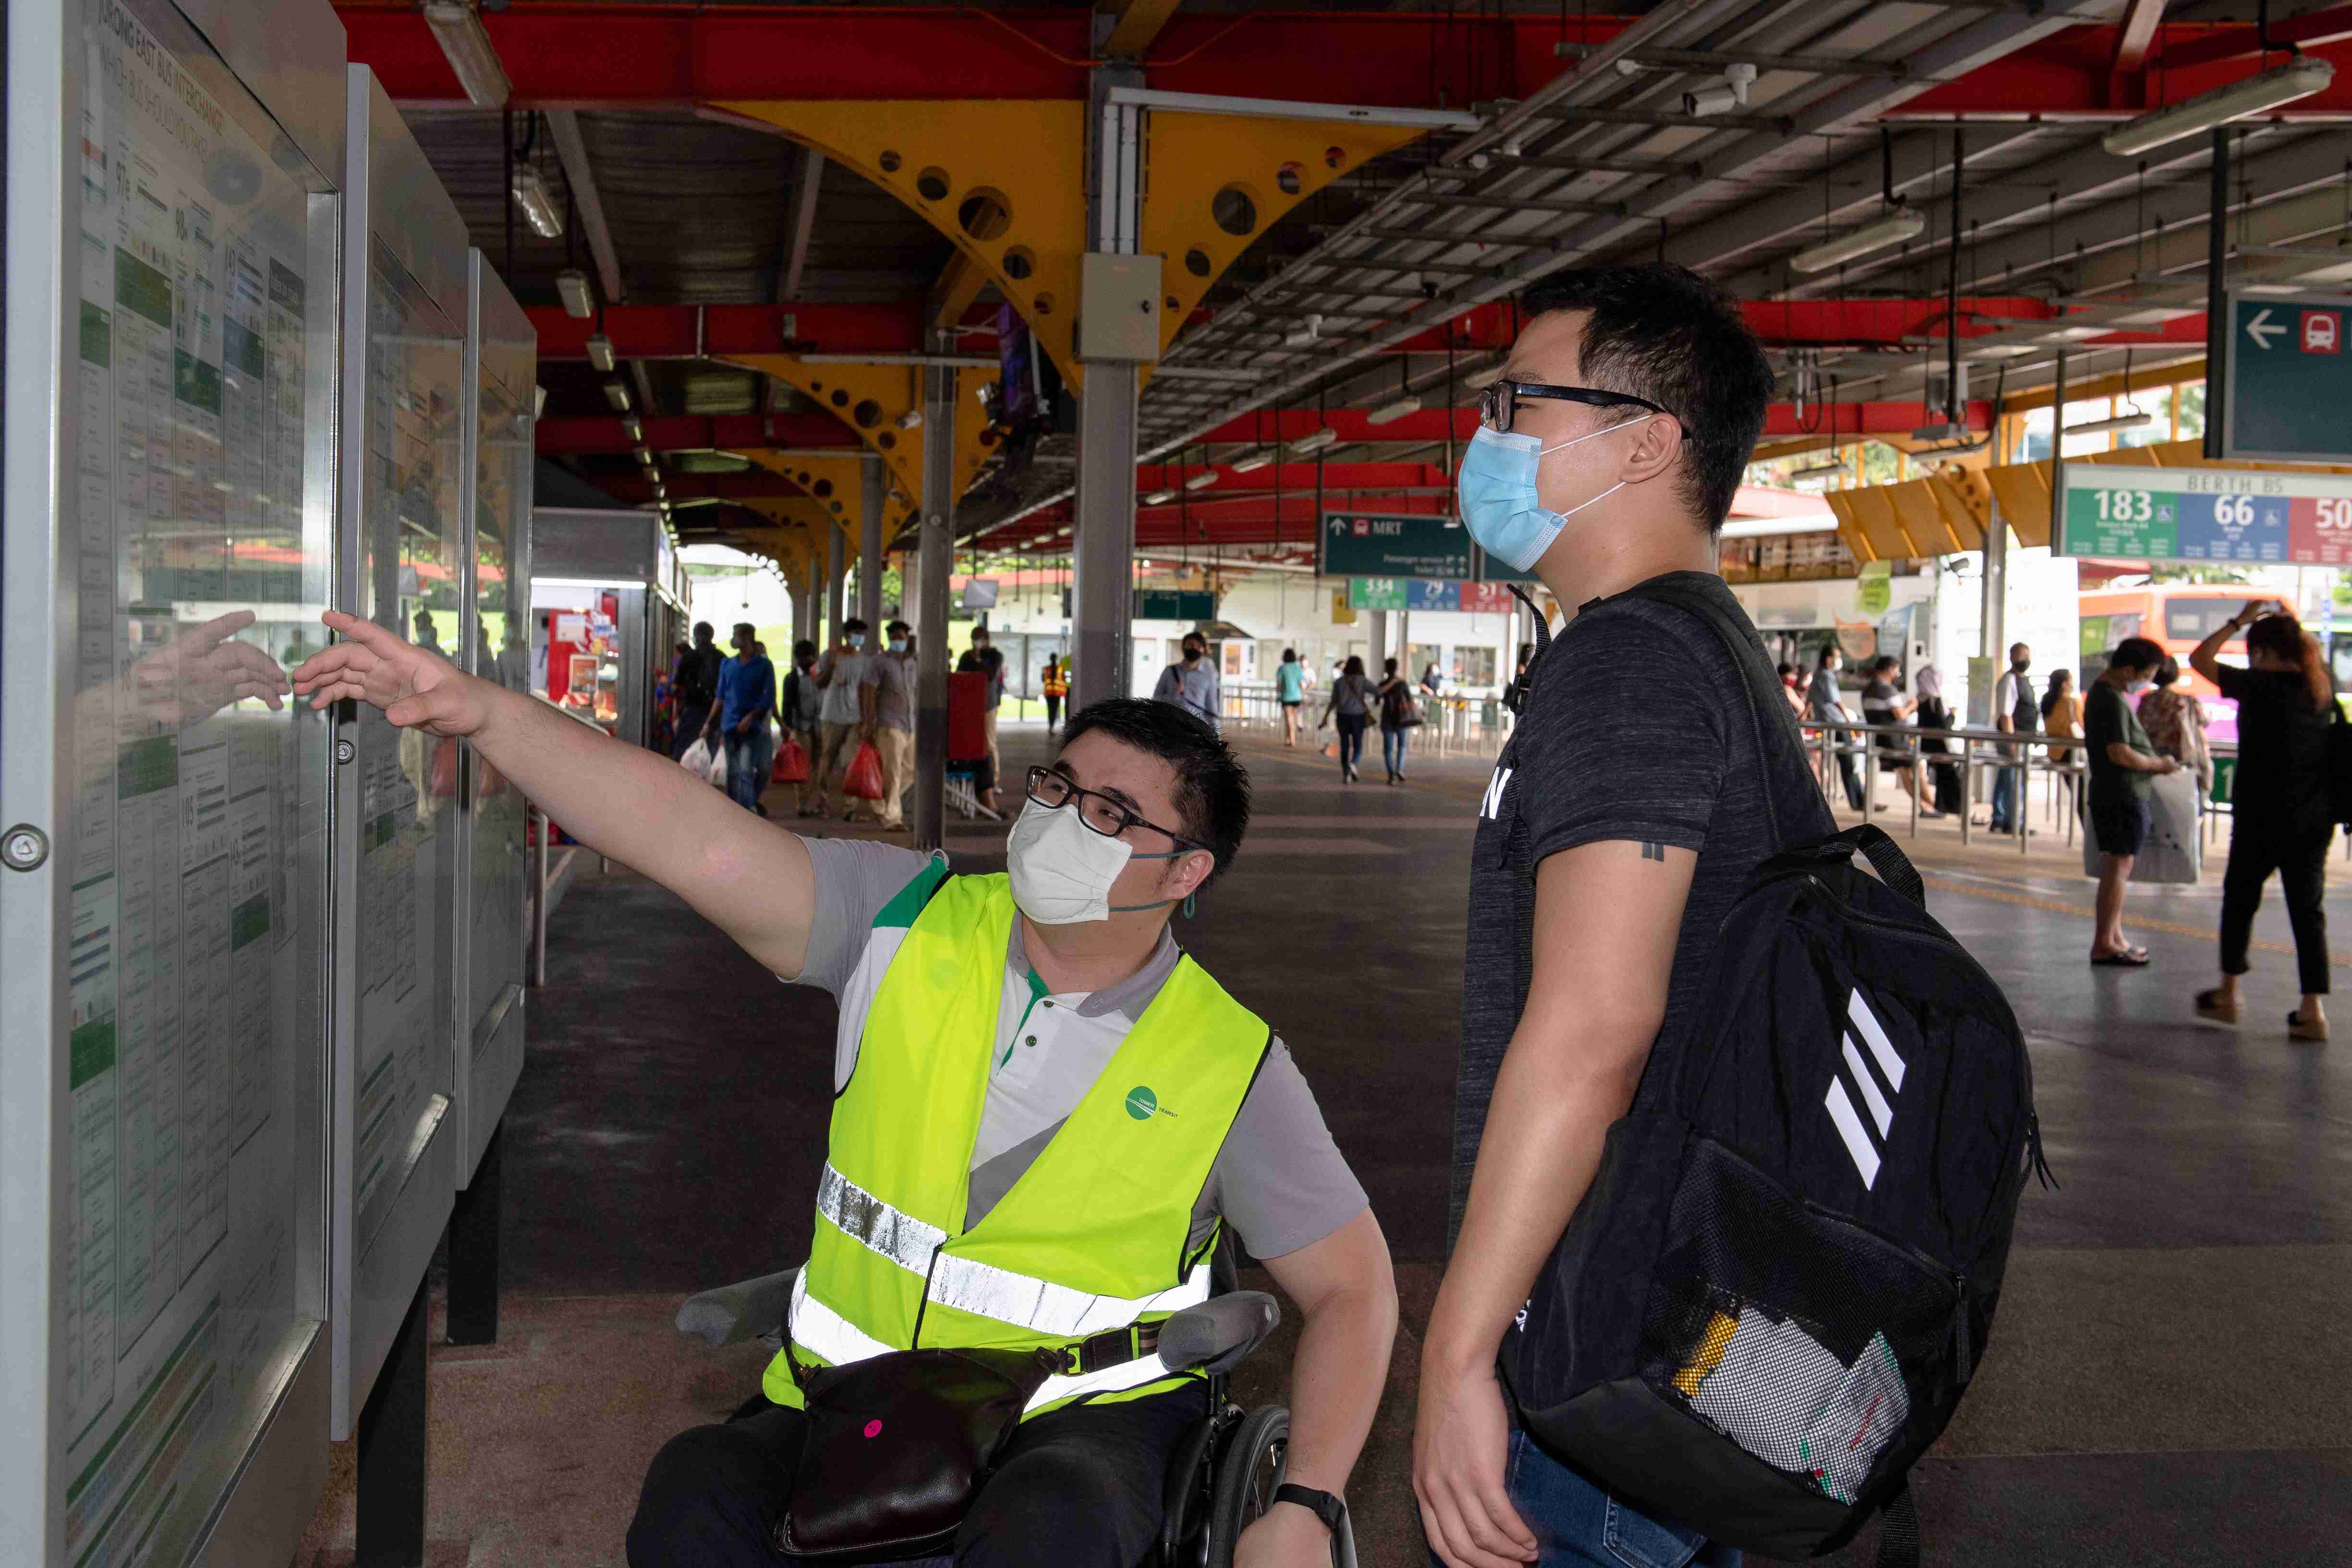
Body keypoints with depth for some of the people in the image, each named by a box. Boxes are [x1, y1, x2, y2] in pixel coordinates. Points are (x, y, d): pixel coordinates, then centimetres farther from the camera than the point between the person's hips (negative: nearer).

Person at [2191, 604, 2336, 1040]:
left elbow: (2200, 659, -8)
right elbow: (2315, 655, 29)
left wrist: (2238, 622, -1)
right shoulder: (2322, 688, 5)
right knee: (2308, 909, 6)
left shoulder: (2262, 687, -13)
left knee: (2240, 900, 12)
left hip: (2263, 819, -5)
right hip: (2315, 819, 5)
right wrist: (2293, 625, 22)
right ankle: (2313, 1009, 0)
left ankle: (2228, 995, 22)